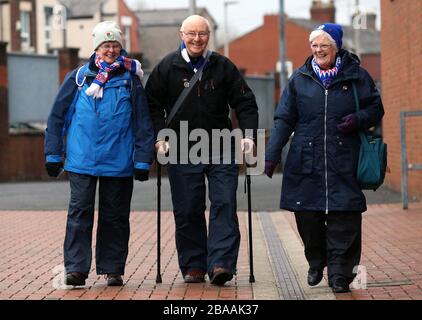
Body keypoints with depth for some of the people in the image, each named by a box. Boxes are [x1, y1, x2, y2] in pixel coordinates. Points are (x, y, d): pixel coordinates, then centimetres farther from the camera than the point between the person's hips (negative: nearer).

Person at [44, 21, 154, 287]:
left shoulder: (131, 81, 6)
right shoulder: (78, 78, 6)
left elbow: (143, 123, 6)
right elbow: (57, 117, 10)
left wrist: (143, 161, 0)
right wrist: (53, 155, 6)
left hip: (119, 163, 0)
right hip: (81, 162, 0)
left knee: (115, 216, 7)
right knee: (80, 213, -4)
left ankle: (113, 268, 16)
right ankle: (76, 268, -2)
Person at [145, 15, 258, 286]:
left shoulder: (223, 66, 3)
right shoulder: (167, 67, 2)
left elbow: (245, 103, 7)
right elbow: (152, 105, 7)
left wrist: (248, 134, -4)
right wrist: (159, 137, -4)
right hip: (182, 153, 0)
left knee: (224, 205, -9)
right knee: (187, 212, 3)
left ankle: (221, 264, -12)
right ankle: (193, 266, 13)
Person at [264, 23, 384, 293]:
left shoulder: (356, 75, 5)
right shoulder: (300, 78, 9)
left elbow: (376, 109, 11)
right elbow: (284, 119, 8)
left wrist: (358, 119, -11)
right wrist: (272, 154, -1)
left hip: (344, 163, -2)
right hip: (306, 163, 2)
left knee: (344, 219, -7)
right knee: (308, 218, 4)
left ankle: (340, 273, 0)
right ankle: (316, 263, 28)